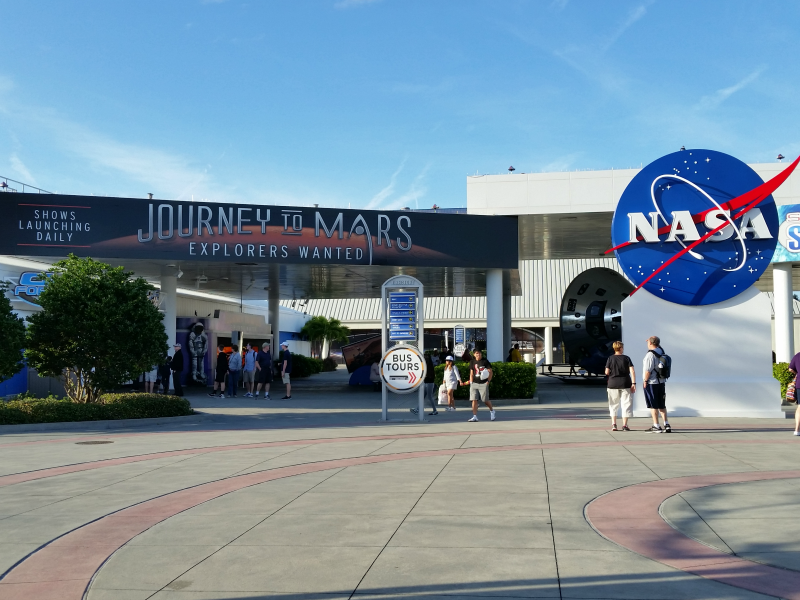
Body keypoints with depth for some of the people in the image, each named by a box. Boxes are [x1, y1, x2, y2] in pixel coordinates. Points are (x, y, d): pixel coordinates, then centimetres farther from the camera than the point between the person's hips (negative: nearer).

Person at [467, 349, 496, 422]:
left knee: (485, 400, 0)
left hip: (483, 383, -3)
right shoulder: (472, 362, 11)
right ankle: (475, 416, -4)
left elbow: (490, 371, 0)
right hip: (474, 383, 4)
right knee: (474, 400, -5)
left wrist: (488, 381, -8)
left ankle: (492, 410, 28)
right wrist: (471, 382, 7)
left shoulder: (485, 361, -1)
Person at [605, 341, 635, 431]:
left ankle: (614, 424, 7)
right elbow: (632, 371, -9)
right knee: (626, 404, 6)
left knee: (613, 405, 12)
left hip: (613, 384, 1)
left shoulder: (610, 358, -2)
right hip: (625, 383, -1)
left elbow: (607, 372, -6)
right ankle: (625, 425, 4)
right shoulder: (626, 358, -1)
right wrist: (633, 383, -8)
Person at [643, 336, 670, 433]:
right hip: (661, 382, 8)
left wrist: (645, 381, -10)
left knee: (653, 406, -1)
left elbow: (648, 370, -21)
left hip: (651, 383, -8)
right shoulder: (661, 352, 4)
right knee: (662, 405, 15)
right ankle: (666, 425, 14)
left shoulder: (650, 355, -19)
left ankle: (656, 426, 1)